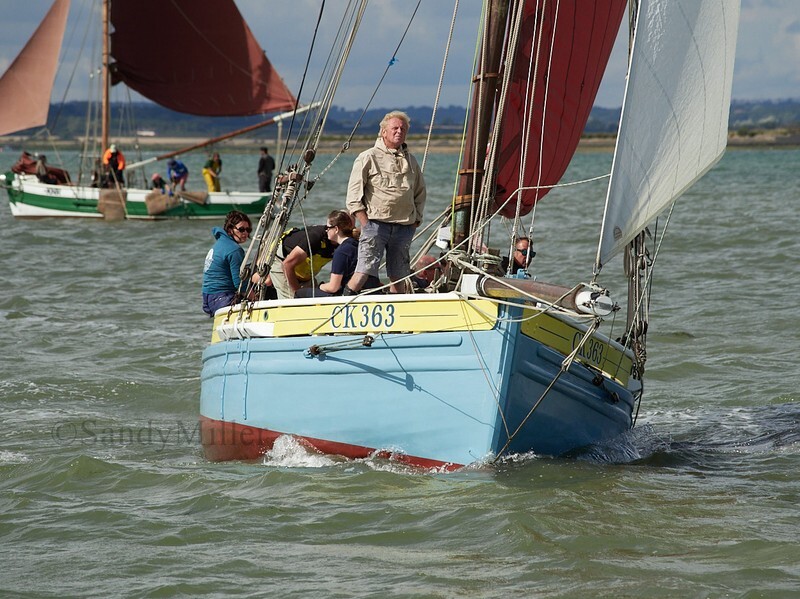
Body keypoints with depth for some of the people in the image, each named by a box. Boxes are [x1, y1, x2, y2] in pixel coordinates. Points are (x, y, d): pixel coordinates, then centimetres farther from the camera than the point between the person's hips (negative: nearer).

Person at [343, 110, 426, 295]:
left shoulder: (411, 161, 18)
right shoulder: (368, 157, 2)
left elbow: (420, 193, 26)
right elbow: (354, 193, -1)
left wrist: (416, 220, 14)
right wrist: (365, 222, -9)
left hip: (404, 227, 5)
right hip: (376, 222, -5)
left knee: (398, 276, 5)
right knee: (365, 269, -15)